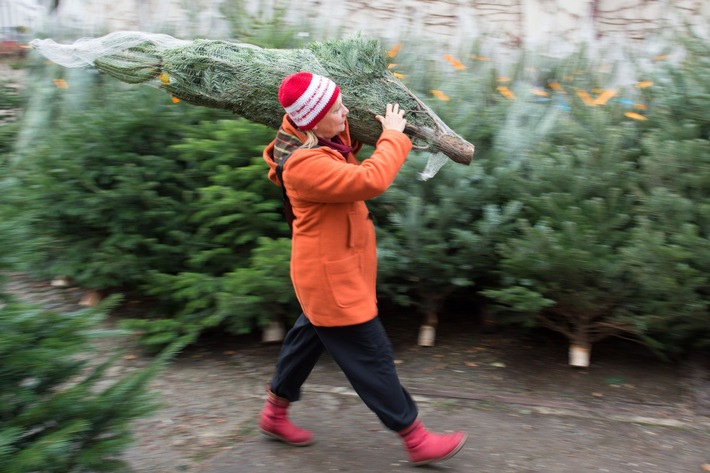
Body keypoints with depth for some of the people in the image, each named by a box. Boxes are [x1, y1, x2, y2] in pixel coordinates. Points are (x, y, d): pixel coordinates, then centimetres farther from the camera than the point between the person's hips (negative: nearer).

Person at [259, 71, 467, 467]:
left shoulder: (324, 141, 2)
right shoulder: (305, 165, -28)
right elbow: (371, 180, -33)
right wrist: (393, 137, -18)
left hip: (333, 273, 10)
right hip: (331, 278, -10)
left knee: (310, 337, 23)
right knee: (372, 357, 1)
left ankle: (275, 413, 41)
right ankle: (416, 440, 15)